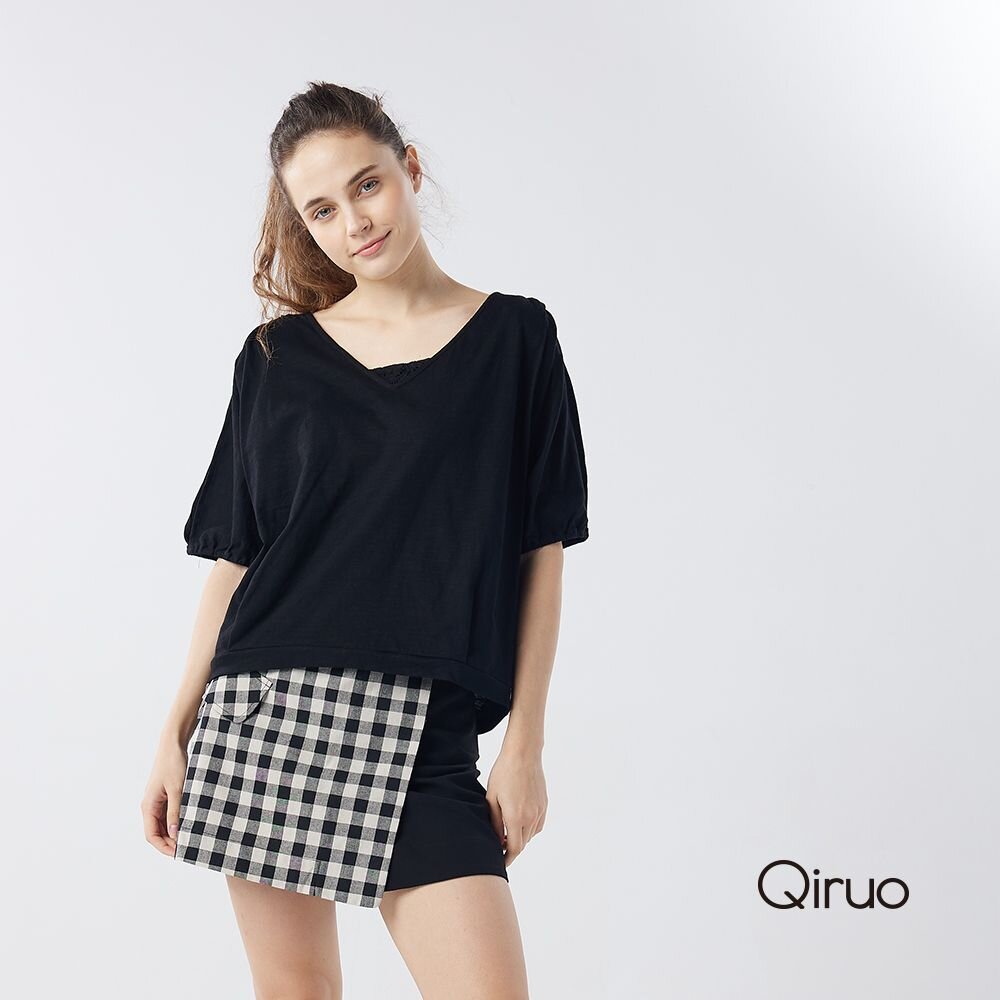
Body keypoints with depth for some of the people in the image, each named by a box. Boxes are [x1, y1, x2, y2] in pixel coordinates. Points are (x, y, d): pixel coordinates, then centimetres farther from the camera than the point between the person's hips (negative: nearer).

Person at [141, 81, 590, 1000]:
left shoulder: (514, 336, 4)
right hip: (265, 711, 2)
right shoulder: (277, 357, 8)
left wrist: (525, 743, -2)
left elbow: (541, 551, 2)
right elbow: (235, 558, 9)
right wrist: (176, 734, 5)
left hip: (423, 734, -1)